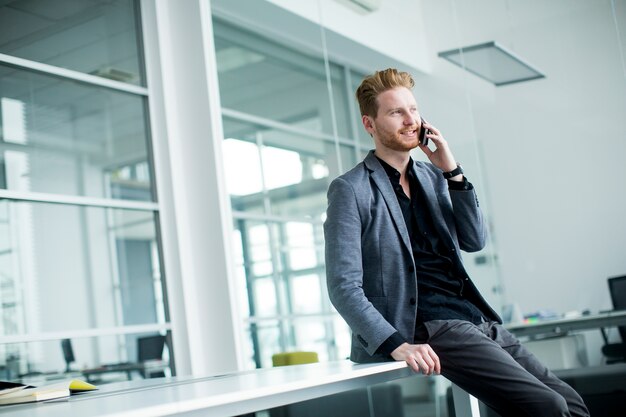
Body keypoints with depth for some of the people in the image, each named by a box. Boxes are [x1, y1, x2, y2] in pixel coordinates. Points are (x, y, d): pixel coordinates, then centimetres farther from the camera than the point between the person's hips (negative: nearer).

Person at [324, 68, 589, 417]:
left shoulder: (434, 178, 16)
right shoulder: (351, 190, -5)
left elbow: (475, 241, 9)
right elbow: (343, 286, -11)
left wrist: (453, 172, -1)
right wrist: (397, 344, -23)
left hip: (479, 320, 7)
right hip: (432, 331, -7)